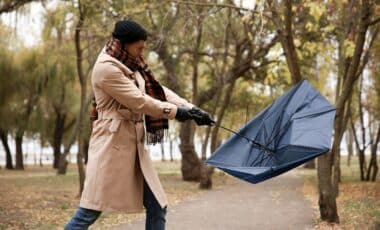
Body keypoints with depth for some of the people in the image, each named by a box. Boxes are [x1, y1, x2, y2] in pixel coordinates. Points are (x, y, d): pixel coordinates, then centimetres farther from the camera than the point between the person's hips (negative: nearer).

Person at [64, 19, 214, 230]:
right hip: (112, 144, -9)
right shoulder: (106, 68, -14)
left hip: (134, 145, 9)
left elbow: (158, 90, 10)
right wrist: (176, 111, -7)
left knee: (157, 207, 6)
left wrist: (191, 108, -2)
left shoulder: (132, 66, 14)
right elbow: (139, 101, -16)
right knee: (91, 211, -7)